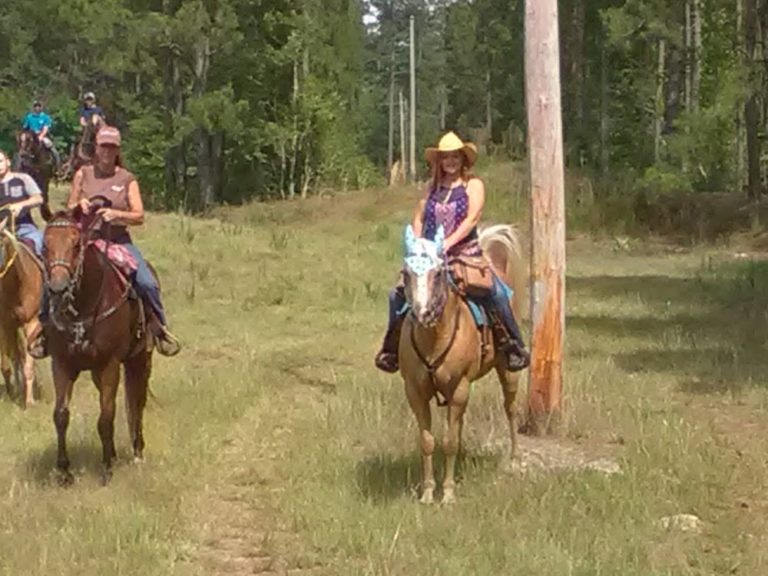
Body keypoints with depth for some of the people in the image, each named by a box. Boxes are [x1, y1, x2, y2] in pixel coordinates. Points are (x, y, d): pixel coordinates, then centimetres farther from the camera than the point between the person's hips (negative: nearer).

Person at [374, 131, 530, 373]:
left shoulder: (473, 185, 2)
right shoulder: (431, 188, 14)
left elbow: (472, 218, -11)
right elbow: (419, 220, 12)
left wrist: (448, 242, -23)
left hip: (465, 253, -3)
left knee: (497, 291, -24)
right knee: (398, 293, -10)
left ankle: (514, 345, -10)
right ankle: (392, 347, 7)